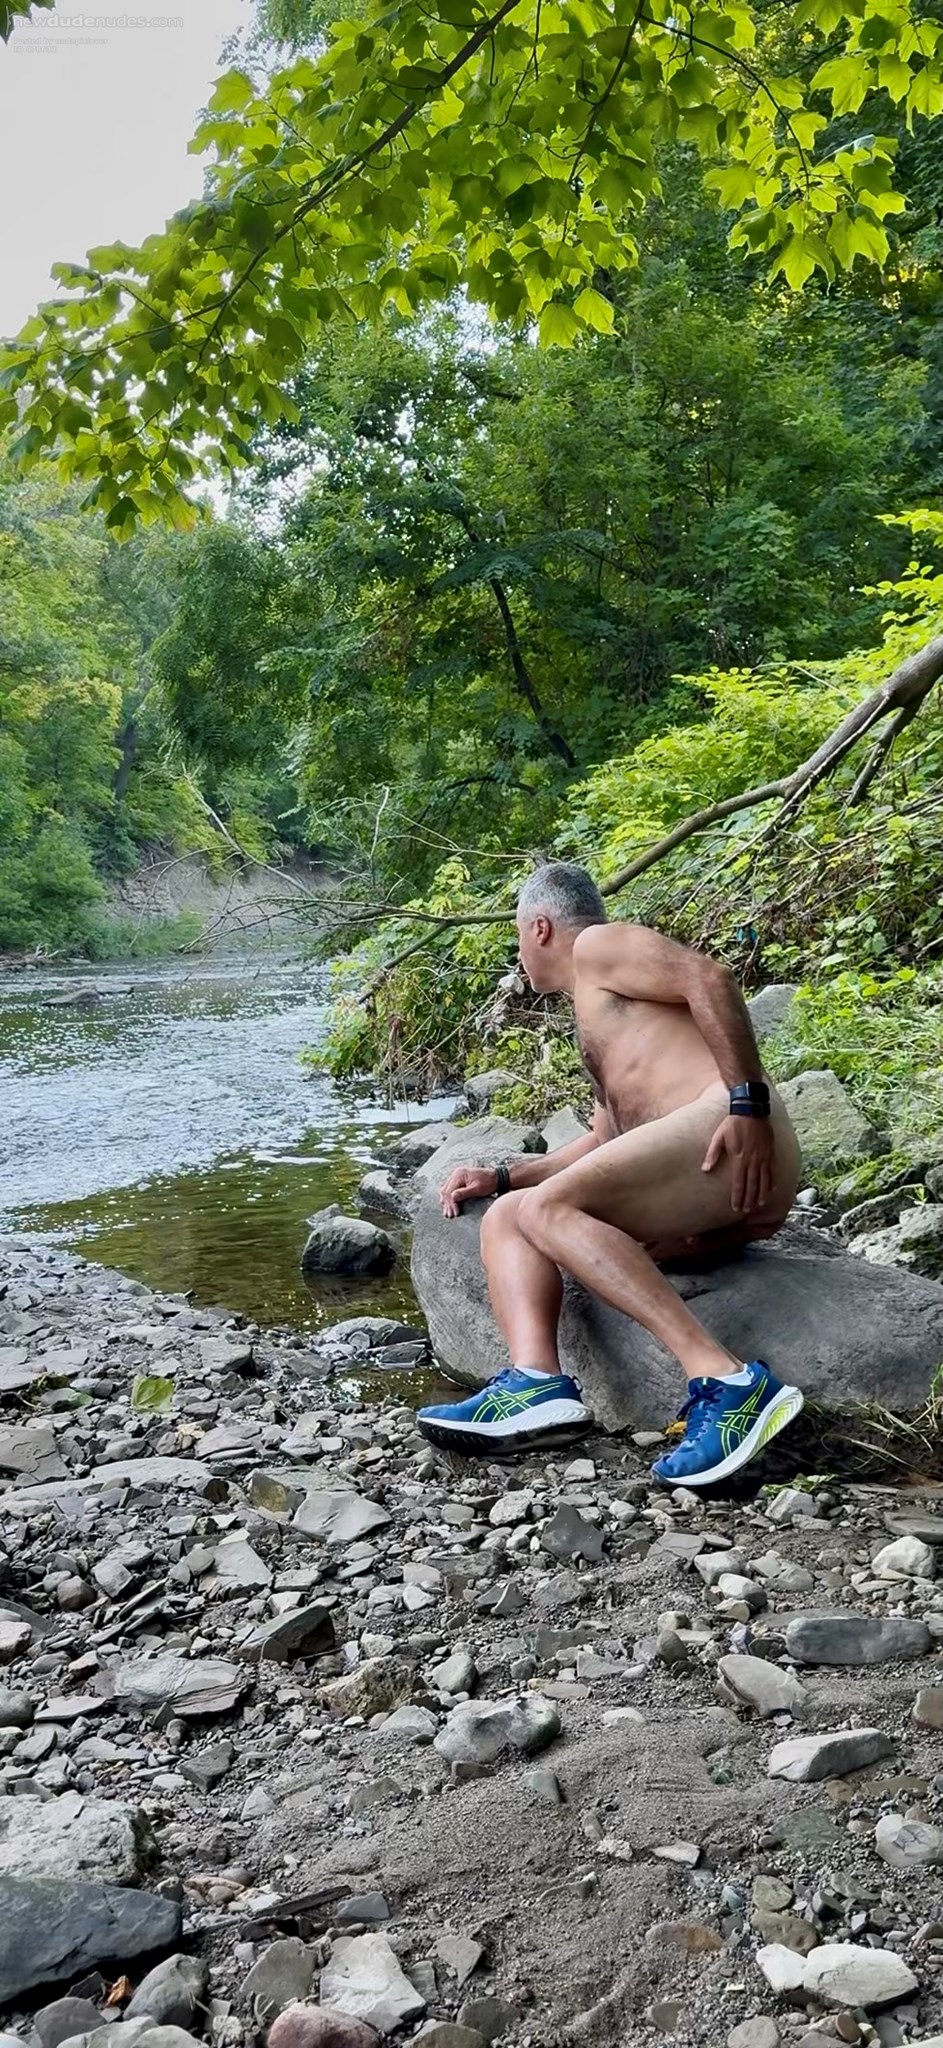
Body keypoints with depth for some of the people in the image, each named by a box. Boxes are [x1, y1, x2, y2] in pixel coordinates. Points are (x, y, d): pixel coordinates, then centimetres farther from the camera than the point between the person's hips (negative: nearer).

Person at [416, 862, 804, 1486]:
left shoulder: (598, 945, 8)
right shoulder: (598, 1027, 37)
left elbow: (710, 977, -9)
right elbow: (608, 1142, 37)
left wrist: (748, 1101, -19)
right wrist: (500, 1176, 28)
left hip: (738, 1146, -9)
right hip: (708, 1222, 9)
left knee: (548, 1208, -26)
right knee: (507, 1216, 4)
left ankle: (728, 1383, -33)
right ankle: (539, 1384, -21)